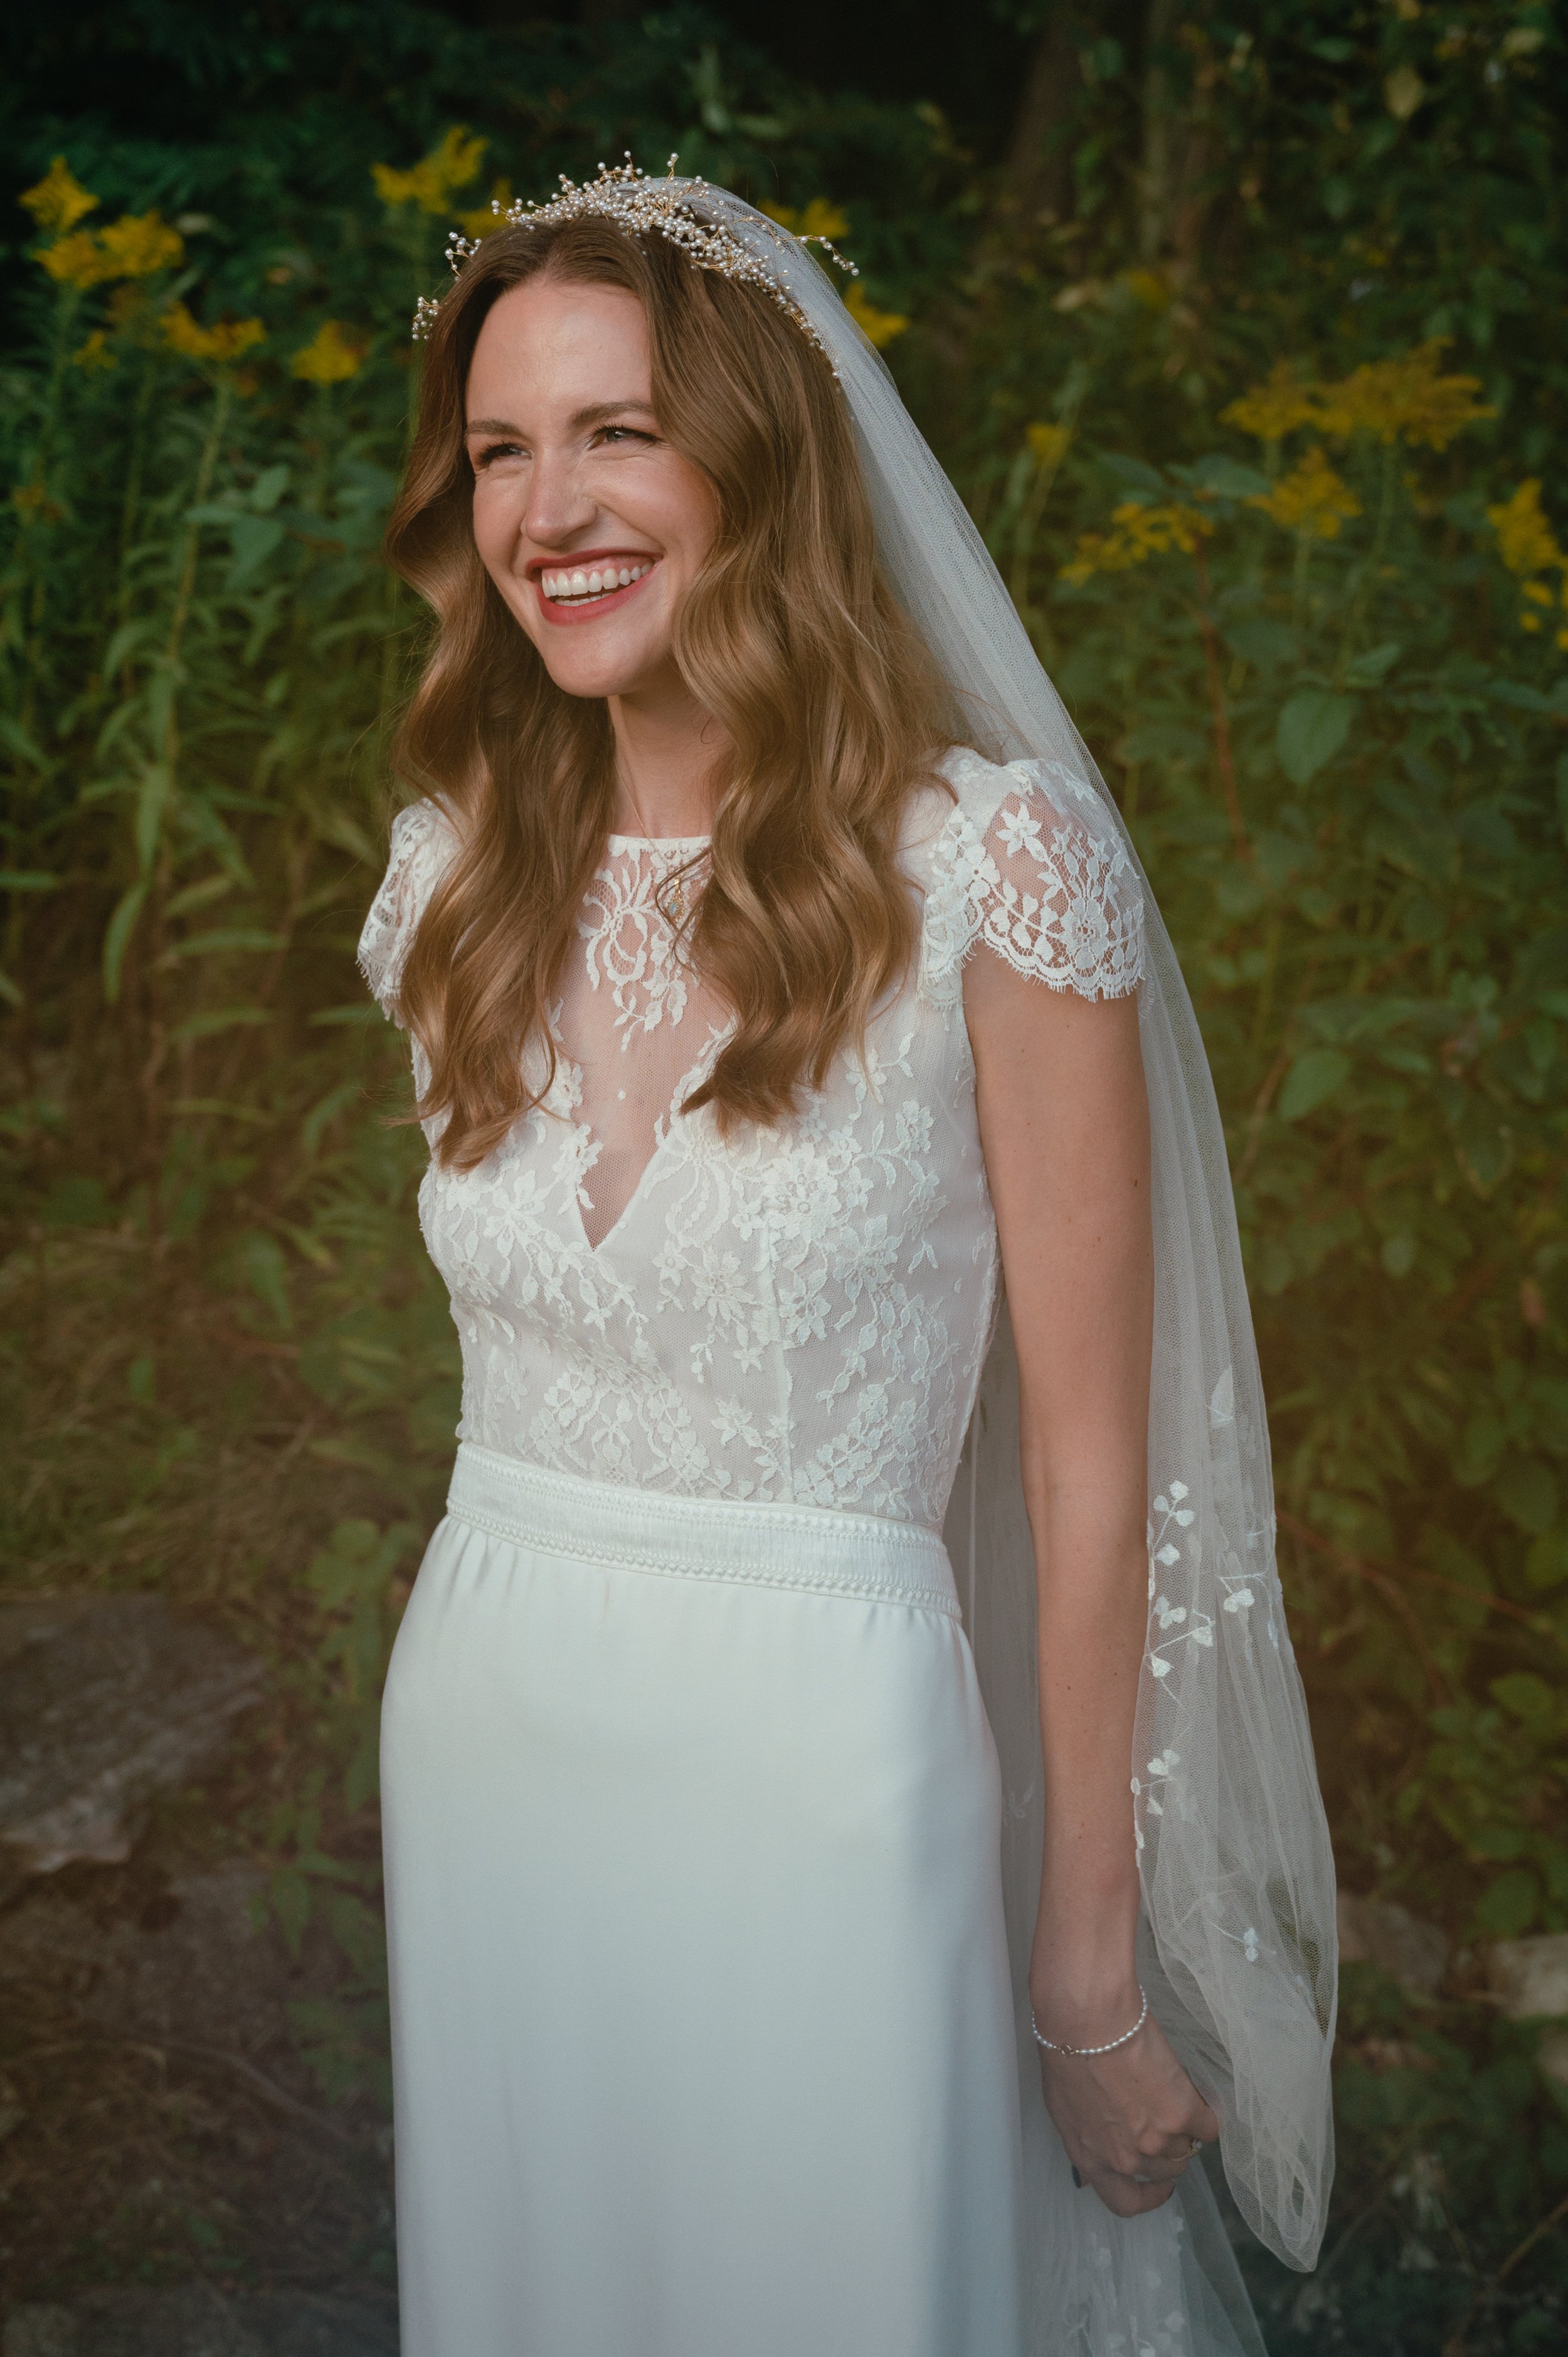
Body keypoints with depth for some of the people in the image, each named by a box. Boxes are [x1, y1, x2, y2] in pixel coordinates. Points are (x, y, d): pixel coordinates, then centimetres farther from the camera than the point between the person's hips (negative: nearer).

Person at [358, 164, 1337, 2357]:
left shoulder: (990, 865, -14)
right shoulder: (457, 875, 2)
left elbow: (1088, 1463, -11)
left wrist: (1091, 1967, -8)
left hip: (824, 1765, -4)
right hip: (485, 1738, 5)